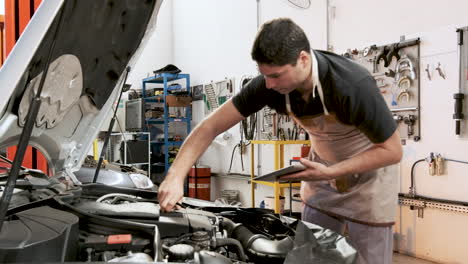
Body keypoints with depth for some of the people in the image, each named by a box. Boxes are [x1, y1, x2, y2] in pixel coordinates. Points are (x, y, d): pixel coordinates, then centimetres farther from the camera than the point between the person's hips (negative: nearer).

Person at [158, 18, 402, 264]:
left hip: (367, 179, -4)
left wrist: (329, 173, -32)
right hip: (324, 172, 4)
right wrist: (175, 176, -28)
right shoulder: (269, 83, -22)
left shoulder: (353, 85, -35)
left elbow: (392, 150, -24)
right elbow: (210, 126, -17)